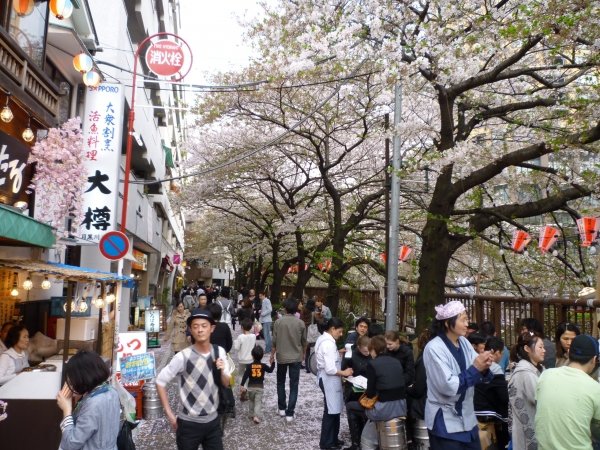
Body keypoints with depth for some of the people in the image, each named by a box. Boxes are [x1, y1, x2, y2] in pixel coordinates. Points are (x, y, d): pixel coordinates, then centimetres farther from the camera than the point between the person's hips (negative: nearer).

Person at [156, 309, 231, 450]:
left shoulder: (220, 352, -4)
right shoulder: (183, 357, -18)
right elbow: (160, 382, -9)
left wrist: (222, 371, -14)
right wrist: (169, 414, -8)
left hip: (213, 421, 4)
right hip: (189, 423, -4)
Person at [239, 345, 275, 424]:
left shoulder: (249, 366, -7)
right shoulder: (263, 366, -5)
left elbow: (245, 375, -12)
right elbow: (270, 370, 8)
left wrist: (242, 385, -11)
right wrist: (273, 363, 21)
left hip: (251, 387, 1)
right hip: (260, 387, -1)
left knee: (251, 401, 20)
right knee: (258, 402, -1)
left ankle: (252, 415, 26)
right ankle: (257, 416, -18)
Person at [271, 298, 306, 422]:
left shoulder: (279, 322, -9)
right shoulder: (300, 323, -5)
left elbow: (274, 341, -6)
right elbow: (304, 342, 3)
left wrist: (272, 354, 9)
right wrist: (302, 353, 21)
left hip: (281, 357, 0)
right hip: (296, 357, 0)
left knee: (280, 383, 19)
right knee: (294, 386, 4)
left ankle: (282, 408, 25)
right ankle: (290, 413, 2)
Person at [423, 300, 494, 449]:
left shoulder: (464, 342, 4)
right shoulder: (434, 348, -18)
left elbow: (477, 373, 4)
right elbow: (448, 386, -24)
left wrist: (484, 368, -17)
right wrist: (475, 369, -22)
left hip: (467, 418, 7)